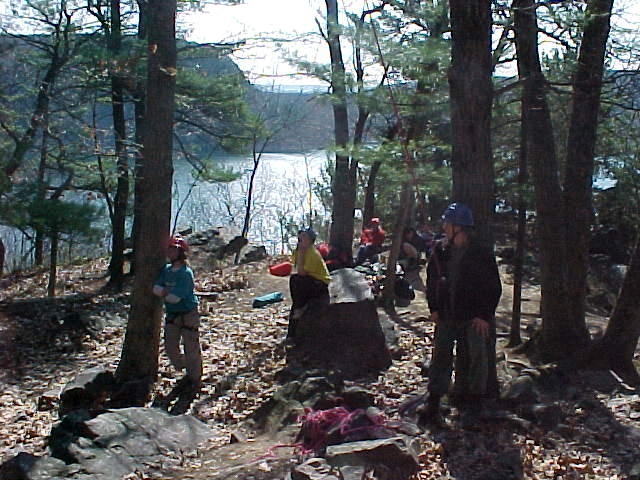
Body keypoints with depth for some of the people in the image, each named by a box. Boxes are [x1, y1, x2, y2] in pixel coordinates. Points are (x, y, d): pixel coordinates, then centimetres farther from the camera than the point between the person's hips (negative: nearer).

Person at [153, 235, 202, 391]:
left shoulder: (186, 273, -19)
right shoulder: (166, 269, 4)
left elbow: (176, 297, -24)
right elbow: (156, 288, -5)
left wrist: (163, 293, -8)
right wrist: (168, 292, -21)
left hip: (188, 315, -8)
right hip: (171, 315, 8)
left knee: (191, 349, 1)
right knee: (170, 348, 12)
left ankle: (195, 379, 18)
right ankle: (188, 374, 30)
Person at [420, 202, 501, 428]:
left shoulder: (481, 253, -11)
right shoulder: (440, 250, 2)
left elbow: (493, 288, -6)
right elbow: (432, 280, 12)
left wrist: (484, 315, -10)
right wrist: (434, 308, 6)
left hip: (474, 319, -4)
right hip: (446, 316, 4)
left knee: (473, 361, 3)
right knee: (440, 359, 6)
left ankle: (471, 407, 16)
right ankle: (432, 406, 13)